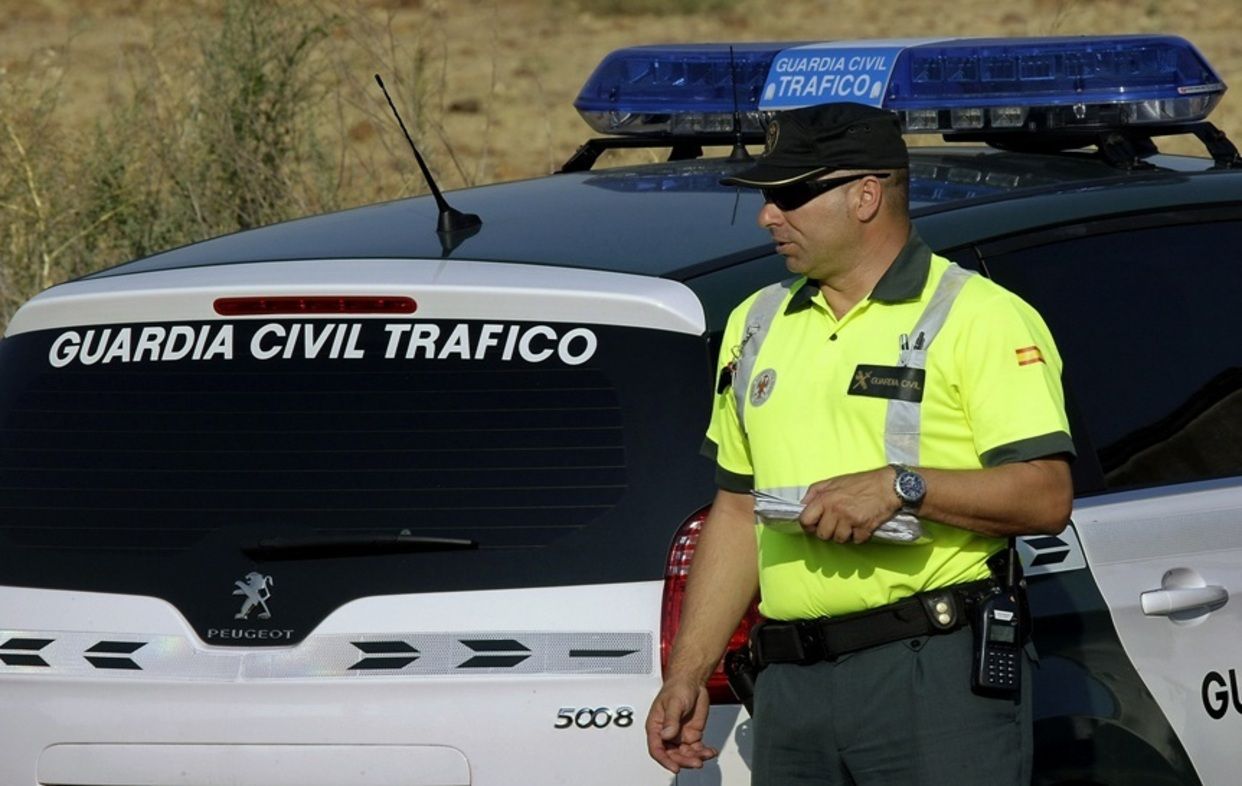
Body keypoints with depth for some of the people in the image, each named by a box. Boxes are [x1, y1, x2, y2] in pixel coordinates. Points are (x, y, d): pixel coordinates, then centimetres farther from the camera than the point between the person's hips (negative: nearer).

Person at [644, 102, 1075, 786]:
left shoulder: (980, 318, -2)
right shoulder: (757, 324, 19)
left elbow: (1047, 499, -10)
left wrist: (902, 487, -20)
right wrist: (686, 674, 17)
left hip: (938, 678, -6)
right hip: (791, 689, 6)